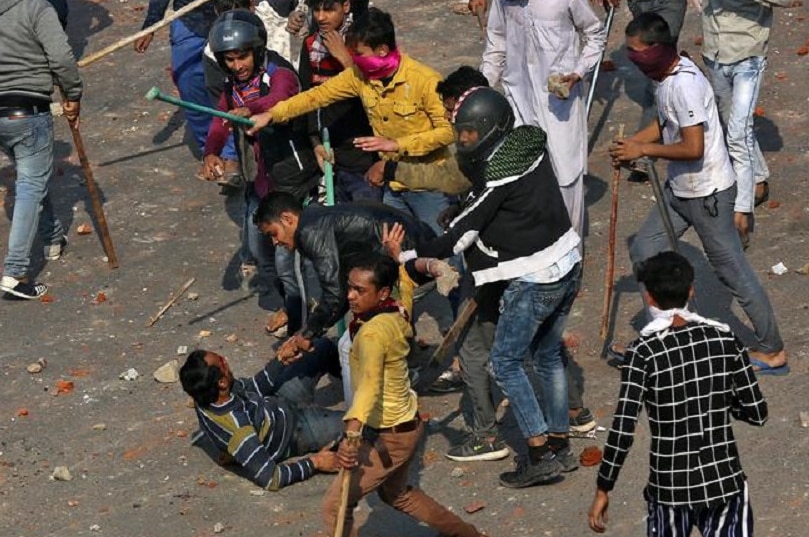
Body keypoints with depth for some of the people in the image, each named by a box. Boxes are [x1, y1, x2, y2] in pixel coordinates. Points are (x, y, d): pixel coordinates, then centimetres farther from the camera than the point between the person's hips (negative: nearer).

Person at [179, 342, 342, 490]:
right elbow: (269, 479, -35)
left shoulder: (204, 397, -22)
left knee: (324, 346, 13)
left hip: (277, 405, 7)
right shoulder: (238, 430, -43)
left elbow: (254, 386, -5)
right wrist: (314, 462, -26)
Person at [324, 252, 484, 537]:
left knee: (335, 506, -5)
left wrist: (352, 432, -58)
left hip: (389, 438, -10)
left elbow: (370, 385, -45)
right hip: (407, 424, 10)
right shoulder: (398, 315, -4)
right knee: (396, 493, 34)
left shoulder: (373, 332, -29)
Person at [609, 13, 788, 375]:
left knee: (733, 272, 1)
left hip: (709, 194, -10)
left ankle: (773, 351, 14)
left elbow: (693, 148, -30)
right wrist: (631, 143, 3)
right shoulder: (667, 75, 2)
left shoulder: (685, 85, -28)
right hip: (680, 189, 10)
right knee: (643, 251, 15)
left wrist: (643, 150, -19)